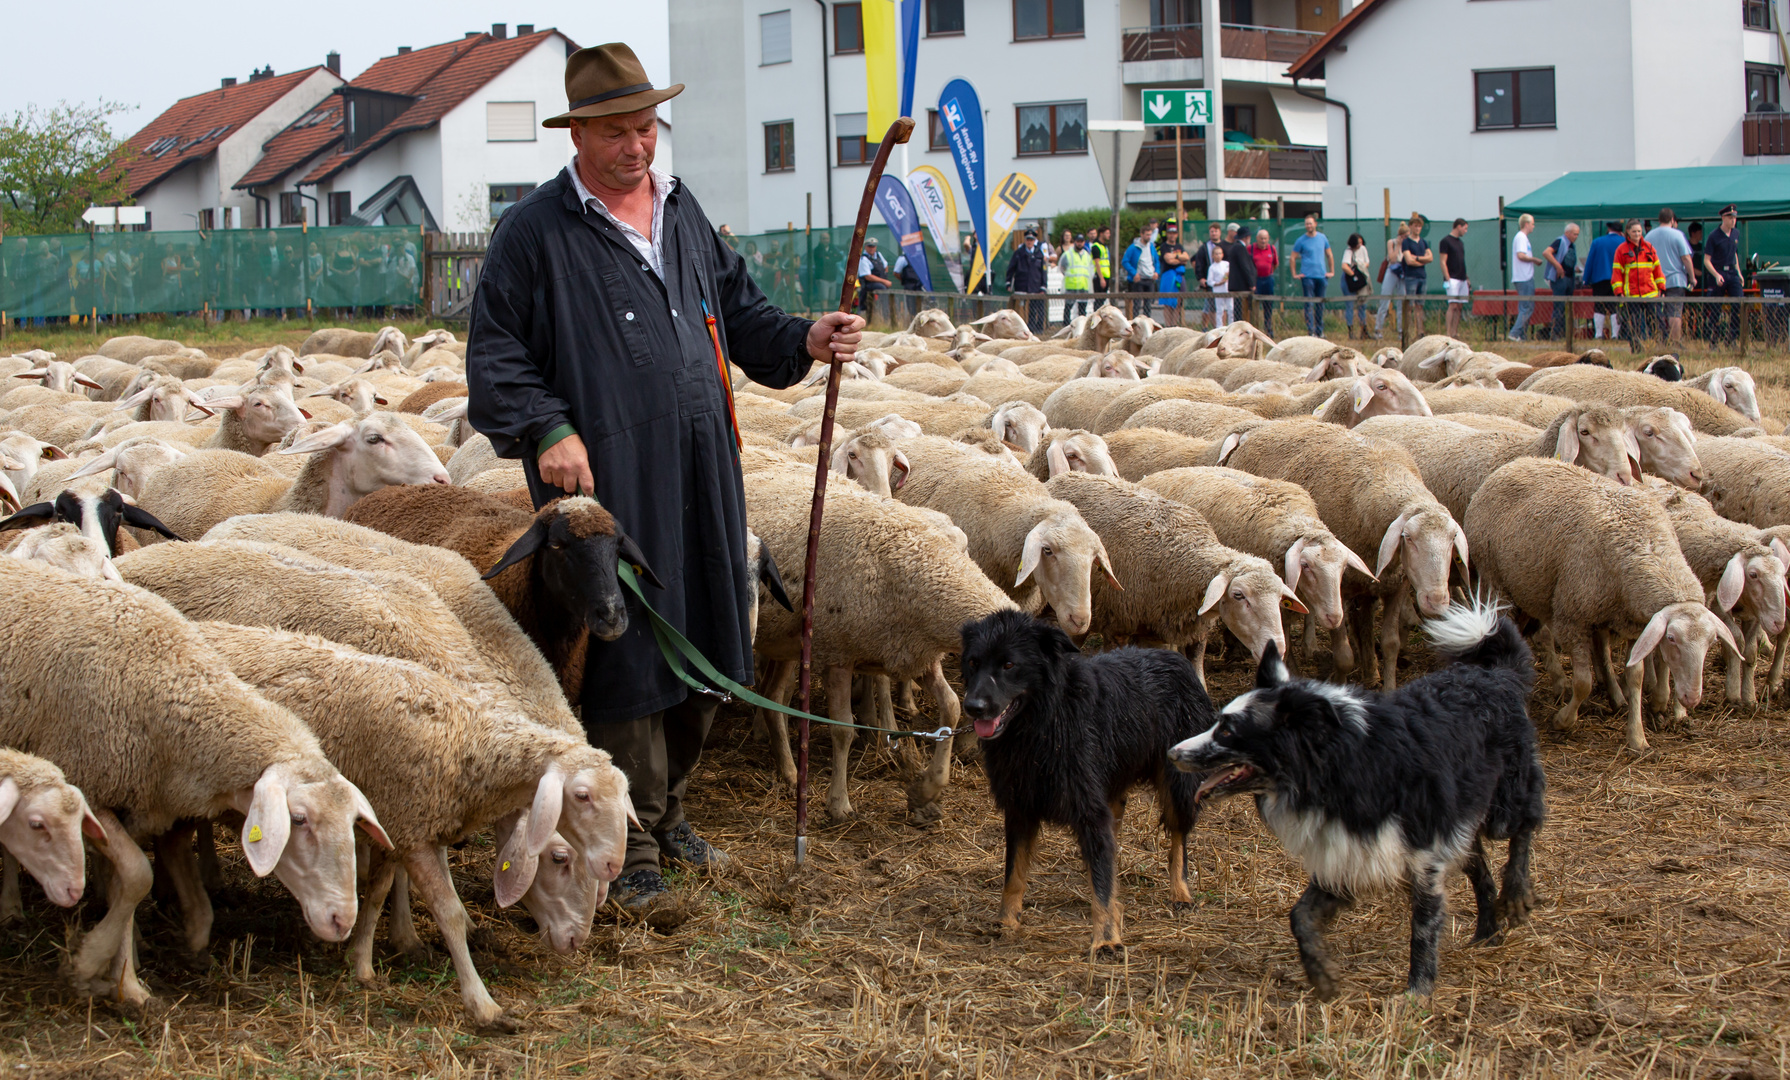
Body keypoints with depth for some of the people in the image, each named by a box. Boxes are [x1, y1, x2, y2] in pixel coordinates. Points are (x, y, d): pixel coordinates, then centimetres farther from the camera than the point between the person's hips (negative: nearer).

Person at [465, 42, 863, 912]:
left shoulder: (684, 215, 16)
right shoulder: (535, 231, -2)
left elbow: (738, 312, 22)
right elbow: (495, 354, -4)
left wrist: (803, 341, 4)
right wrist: (546, 428, -17)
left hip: (699, 476, 6)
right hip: (606, 481, -6)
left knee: (700, 644, 11)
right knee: (624, 652, -6)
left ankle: (667, 810, 27)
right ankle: (631, 841, 6)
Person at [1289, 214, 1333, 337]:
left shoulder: (1323, 238, 8)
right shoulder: (1301, 241, -1)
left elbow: (1329, 255, 18)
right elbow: (1292, 257, 3)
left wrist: (1332, 272, 12)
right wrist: (1294, 274, -2)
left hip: (1321, 275, 4)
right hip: (1307, 276, -3)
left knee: (1320, 304, 10)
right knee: (1309, 304, -8)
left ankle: (1319, 330, 18)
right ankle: (1311, 331, -10)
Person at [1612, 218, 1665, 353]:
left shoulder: (1649, 248, 11)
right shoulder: (1621, 250, 3)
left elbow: (1657, 269, 15)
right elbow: (1616, 273, 3)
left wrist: (1662, 288, 10)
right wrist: (1619, 293, -5)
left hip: (1650, 293, 2)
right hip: (1631, 295, -2)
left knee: (1654, 322, -2)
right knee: (1634, 326, -3)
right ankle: (1636, 350, 2)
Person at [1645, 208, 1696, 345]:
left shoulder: (1649, 236, 6)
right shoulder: (1677, 235, -6)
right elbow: (1686, 258, -8)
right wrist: (1692, 277, 1)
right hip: (1675, 280, -4)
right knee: (1675, 314, -4)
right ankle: (1675, 344, -8)